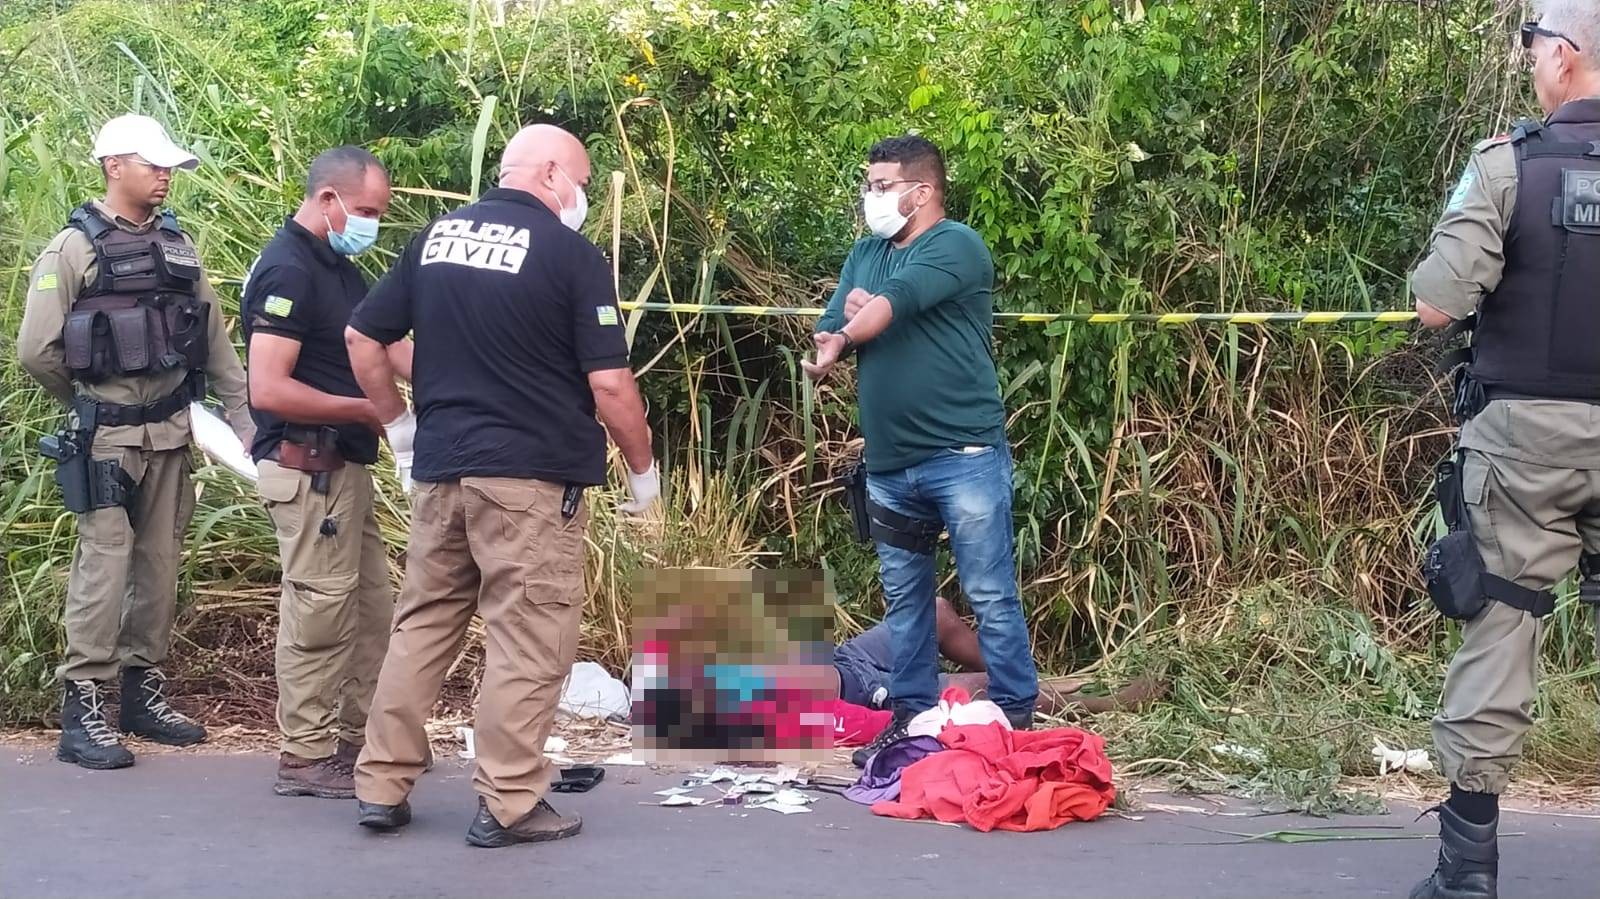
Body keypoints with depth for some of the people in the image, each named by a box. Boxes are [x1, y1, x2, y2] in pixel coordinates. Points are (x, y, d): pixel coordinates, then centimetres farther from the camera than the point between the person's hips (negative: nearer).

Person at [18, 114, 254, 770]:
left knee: (159, 564, 10)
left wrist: (241, 414, 10)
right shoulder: (75, 248, -7)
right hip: (106, 439, -6)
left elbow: (214, 336, 14)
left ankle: (144, 691, 22)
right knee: (104, 563, -8)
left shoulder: (177, 244, 10)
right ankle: (83, 710, -5)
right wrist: (87, 404, 2)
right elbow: (36, 349, -10)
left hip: (170, 432, 6)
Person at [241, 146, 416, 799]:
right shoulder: (287, 270, -17)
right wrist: (370, 410, -20)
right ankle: (306, 756, 4)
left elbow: (383, 341, 13)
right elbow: (268, 389, -24)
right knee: (320, 611, -4)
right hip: (307, 468, -10)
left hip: (345, 466, 10)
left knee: (371, 606, 15)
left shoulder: (338, 268, 14)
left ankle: (356, 738, 25)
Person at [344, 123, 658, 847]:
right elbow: (609, 384, -11)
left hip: (441, 467, 6)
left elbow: (362, 339, 12)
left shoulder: (435, 237, 10)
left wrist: (400, 421, 22)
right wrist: (642, 466, 2)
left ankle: (380, 787, 17)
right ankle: (510, 803, 3)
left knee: (422, 624, 14)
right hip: (535, 474, -6)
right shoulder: (572, 254, -7)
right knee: (528, 640, 1)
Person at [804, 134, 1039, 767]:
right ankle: (911, 718, 22)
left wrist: (847, 333, -4)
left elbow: (893, 302, -19)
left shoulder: (955, 245, -8)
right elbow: (830, 332, 8)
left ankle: (1016, 720, 6)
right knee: (903, 598, 13)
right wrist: (840, 331, -14)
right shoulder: (864, 254, 15)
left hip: (963, 456, -7)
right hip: (889, 462, 7)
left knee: (990, 594, -2)